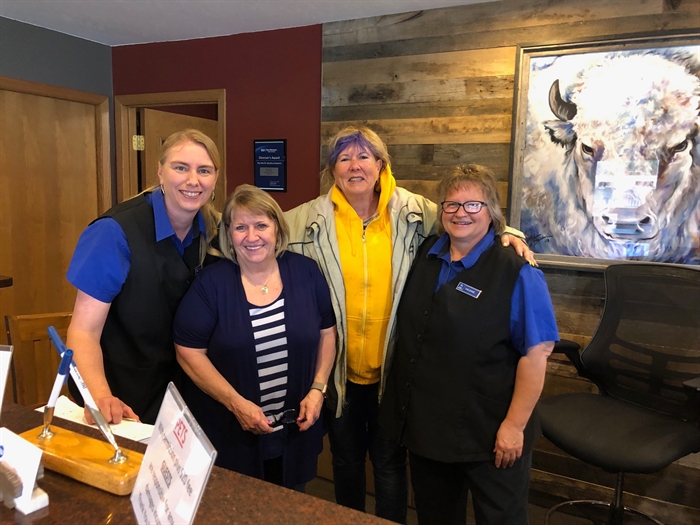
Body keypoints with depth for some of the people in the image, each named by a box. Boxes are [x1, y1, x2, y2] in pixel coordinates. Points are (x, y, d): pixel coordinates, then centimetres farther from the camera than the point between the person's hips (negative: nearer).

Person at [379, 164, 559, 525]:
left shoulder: (516, 272, -17)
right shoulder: (425, 255, 2)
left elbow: (536, 353, -17)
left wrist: (514, 425, -17)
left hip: (489, 432, -5)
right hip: (423, 423, 6)